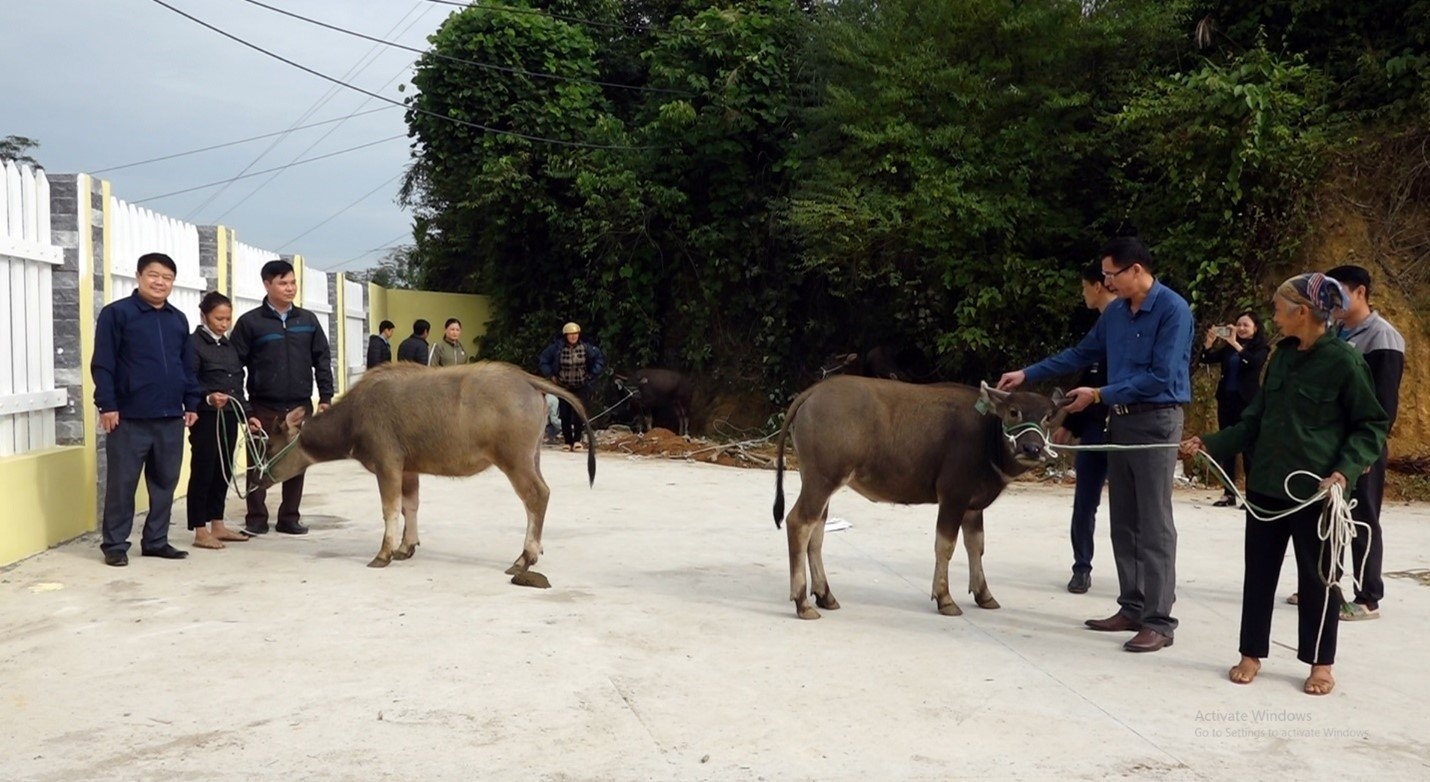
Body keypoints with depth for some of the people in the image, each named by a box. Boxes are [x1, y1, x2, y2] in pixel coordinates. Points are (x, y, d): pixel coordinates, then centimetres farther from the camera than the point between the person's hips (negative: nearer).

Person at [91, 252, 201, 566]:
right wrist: (107, 405, -12)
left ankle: (156, 540, 20)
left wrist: (191, 403, 12)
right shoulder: (116, 313, -3)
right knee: (122, 483, 1)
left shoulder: (178, 319, 14)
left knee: (165, 482, 10)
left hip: (171, 417, 5)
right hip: (129, 417, -5)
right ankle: (115, 544, 11)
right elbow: (102, 364, -7)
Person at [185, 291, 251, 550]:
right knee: (203, 472, -2)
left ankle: (217, 525, 21)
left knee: (223, 472, 12)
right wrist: (208, 398, -29)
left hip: (229, 417, 7)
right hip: (206, 418, -7)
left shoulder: (229, 345, 15)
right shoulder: (193, 343, -7)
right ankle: (200, 532, 4)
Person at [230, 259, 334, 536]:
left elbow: (322, 359, 10)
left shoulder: (308, 320, 7)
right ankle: (257, 519, 15)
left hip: (301, 407, 3)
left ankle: (289, 517, 19)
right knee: (259, 464, 4)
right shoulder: (250, 322, -3)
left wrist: (325, 396, 2)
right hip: (263, 408, -3)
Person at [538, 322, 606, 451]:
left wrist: (592, 375, -1)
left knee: (578, 413, -15)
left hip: (581, 387, -1)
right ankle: (567, 441, 10)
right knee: (565, 415, 1)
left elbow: (600, 359, 4)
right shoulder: (557, 347, -8)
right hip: (563, 387, 1)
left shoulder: (586, 347, -7)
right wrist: (551, 375, 1)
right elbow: (544, 360, 6)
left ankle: (577, 440, -8)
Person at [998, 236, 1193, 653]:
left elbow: (1159, 377, -18)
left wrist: (1099, 395, -14)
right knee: (1124, 523, 11)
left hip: (1156, 423, -8)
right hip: (1120, 421, 8)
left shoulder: (1173, 310, -12)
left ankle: (1159, 622, 1)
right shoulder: (1115, 312, 9)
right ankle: (1132, 608, 20)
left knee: (1154, 525, -5)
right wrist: (1027, 374, 17)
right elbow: (1081, 354, 20)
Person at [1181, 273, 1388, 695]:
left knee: (1318, 575, 8)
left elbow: (1372, 427, -6)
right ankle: (1252, 653, 23)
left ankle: (1321, 663, 23)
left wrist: (1345, 471, -19)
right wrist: (1211, 443, 6)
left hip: (1315, 490, -6)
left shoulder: (1343, 361, -10)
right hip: (1266, 484, 6)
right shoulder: (1282, 356, 8)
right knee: (1259, 570, 11)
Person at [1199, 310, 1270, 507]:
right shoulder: (1228, 347, 12)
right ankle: (1229, 493, 10)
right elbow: (1207, 359, 4)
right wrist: (1210, 341, -12)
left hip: (1247, 401, -5)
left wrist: (1235, 343, -24)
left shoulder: (1261, 348, -1)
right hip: (1226, 400, 5)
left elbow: (1254, 362, -21)